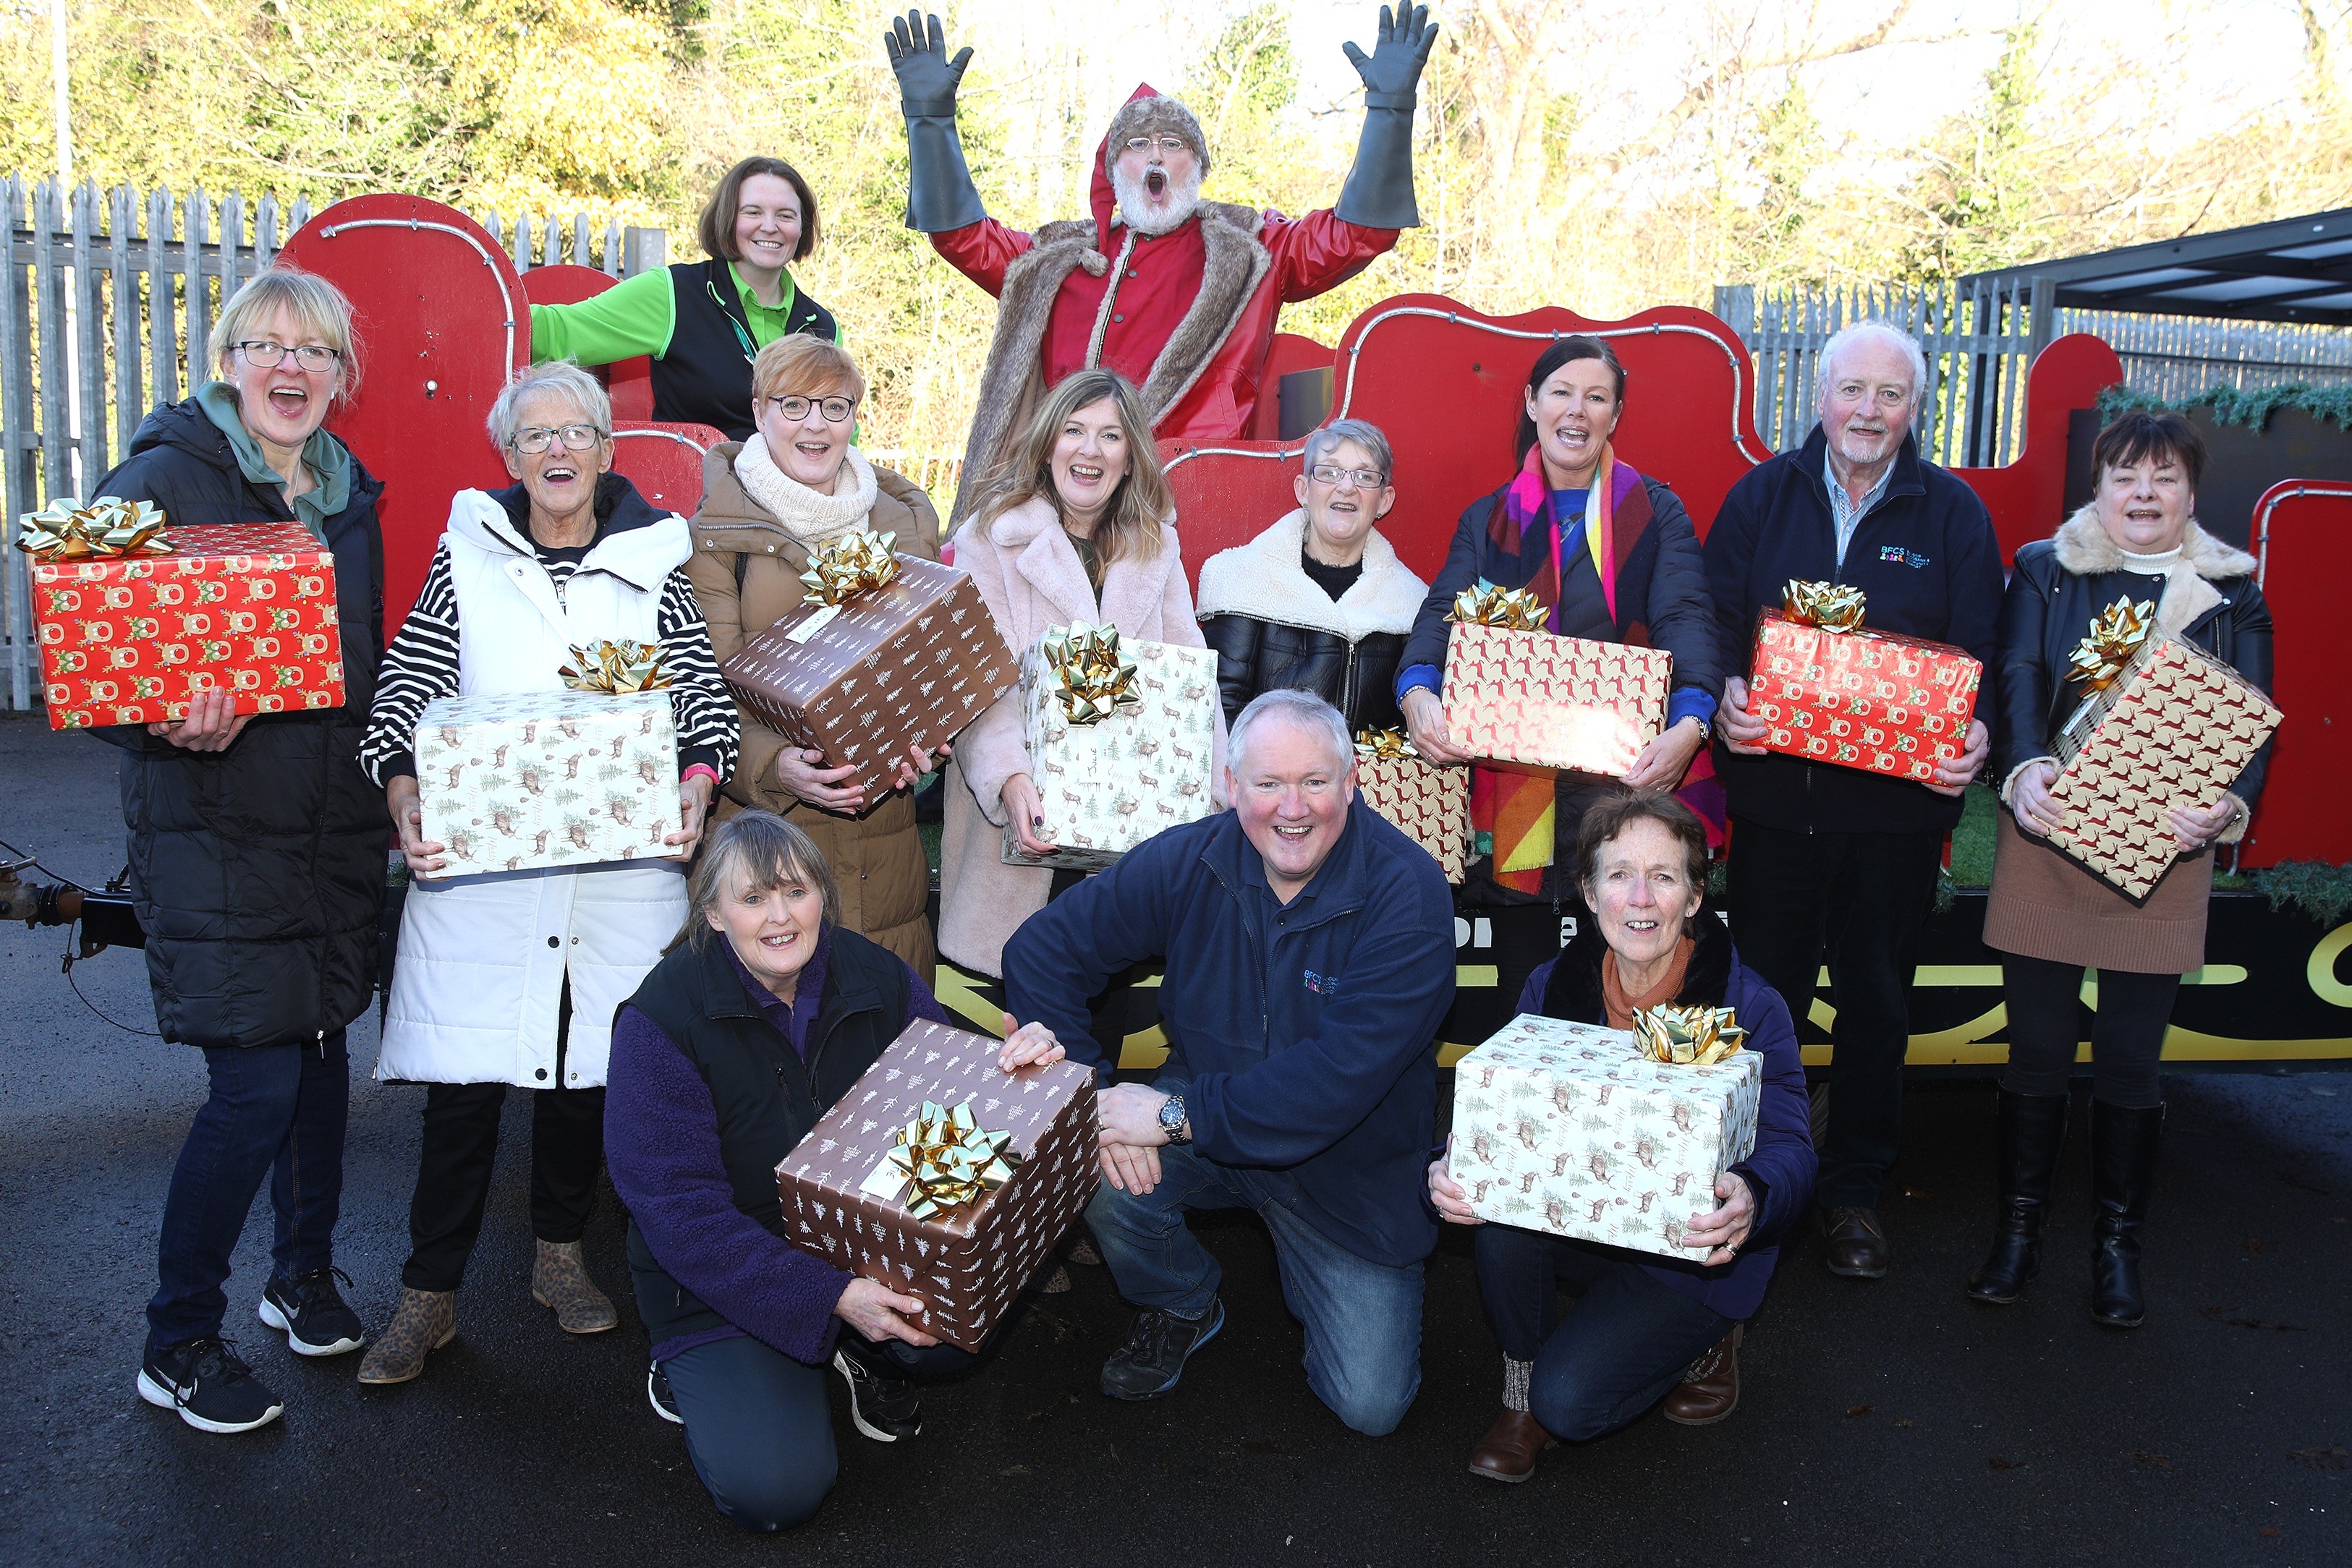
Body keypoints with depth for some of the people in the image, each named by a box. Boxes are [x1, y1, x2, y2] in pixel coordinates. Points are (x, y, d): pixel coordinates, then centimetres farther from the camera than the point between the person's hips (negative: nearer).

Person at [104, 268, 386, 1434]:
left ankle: (304, 1275, 34)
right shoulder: (165, 476, -7)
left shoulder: (346, 494, 12)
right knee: (255, 1084, -6)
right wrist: (168, 725, -28)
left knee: (322, 1046, 14)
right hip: (214, 829, -6)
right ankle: (176, 1345, 13)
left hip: (336, 826, 6)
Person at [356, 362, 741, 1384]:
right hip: (475, 867, -1)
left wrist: (696, 785, -13)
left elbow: (705, 700, 5)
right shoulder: (466, 558, 7)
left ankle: (560, 1253, 31)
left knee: (588, 1065, 9)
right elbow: (401, 698, 2)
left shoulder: (652, 563, 8)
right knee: (463, 1077, 0)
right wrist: (406, 805, -13)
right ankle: (429, 1296, 15)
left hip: (620, 869, 1)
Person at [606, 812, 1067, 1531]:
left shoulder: (876, 977, -6)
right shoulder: (661, 1019, -19)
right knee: (773, 1489, -20)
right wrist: (831, 1297, -31)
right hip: (726, 1281, -3)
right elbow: (678, 1212, -22)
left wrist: (1022, 1063, -25)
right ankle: (697, 1372, 11)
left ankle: (863, 1355, 9)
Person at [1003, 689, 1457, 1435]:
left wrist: (1177, 1112, -34)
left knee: (1371, 1406, -5)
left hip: (1352, 1166, -2)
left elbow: (1344, 1073, -32)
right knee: (1102, 1173, -28)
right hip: (1206, 1134, 2)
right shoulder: (1188, 861, -13)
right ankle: (1180, 1307, 7)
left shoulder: (1408, 892, -24)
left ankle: (1306, 1263, 28)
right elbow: (1041, 950, -9)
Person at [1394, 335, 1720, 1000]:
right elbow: (1444, 612, -3)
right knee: (1521, 968, 7)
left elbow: (1685, 619, -7)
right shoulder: (1489, 519, 11)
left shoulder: (1656, 514, 7)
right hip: (1511, 780, 1)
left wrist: (1690, 724, -27)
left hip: (1624, 772, -1)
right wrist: (1418, 692, -25)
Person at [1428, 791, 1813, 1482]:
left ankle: (1704, 1340, 12)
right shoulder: (1553, 987, -7)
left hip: (1693, 1252, -3)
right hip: (1581, 1224, 4)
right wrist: (1449, 1169, -34)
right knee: (1501, 1219, -30)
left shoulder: (1750, 1008, -17)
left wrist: (1752, 1198, -47)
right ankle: (1520, 1390, -2)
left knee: (1570, 1403, -19)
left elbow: (1789, 1146, -22)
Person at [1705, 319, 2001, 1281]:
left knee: (1876, 1001, 10)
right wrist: (1724, 698, -18)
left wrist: (1974, 737, -19)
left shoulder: (1954, 514, 3)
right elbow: (1715, 622, 2)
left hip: (1898, 804, 0)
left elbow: (1980, 653, 0)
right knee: (1764, 993, 9)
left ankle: (1853, 1190, 26)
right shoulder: (1762, 496, 4)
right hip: (1775, 793, 0)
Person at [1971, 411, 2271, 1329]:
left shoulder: (2234, 594, 9)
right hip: (2048, 840, 0)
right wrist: (2025, 767, -26)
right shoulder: (2044, 570, 7)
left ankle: (2118, 1244, 21)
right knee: (2038, 1048, 5)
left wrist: (2230, 807, -19)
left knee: (2132, 1061, 6)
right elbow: (2018, 679, -6)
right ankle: (2019, 1229, 19)